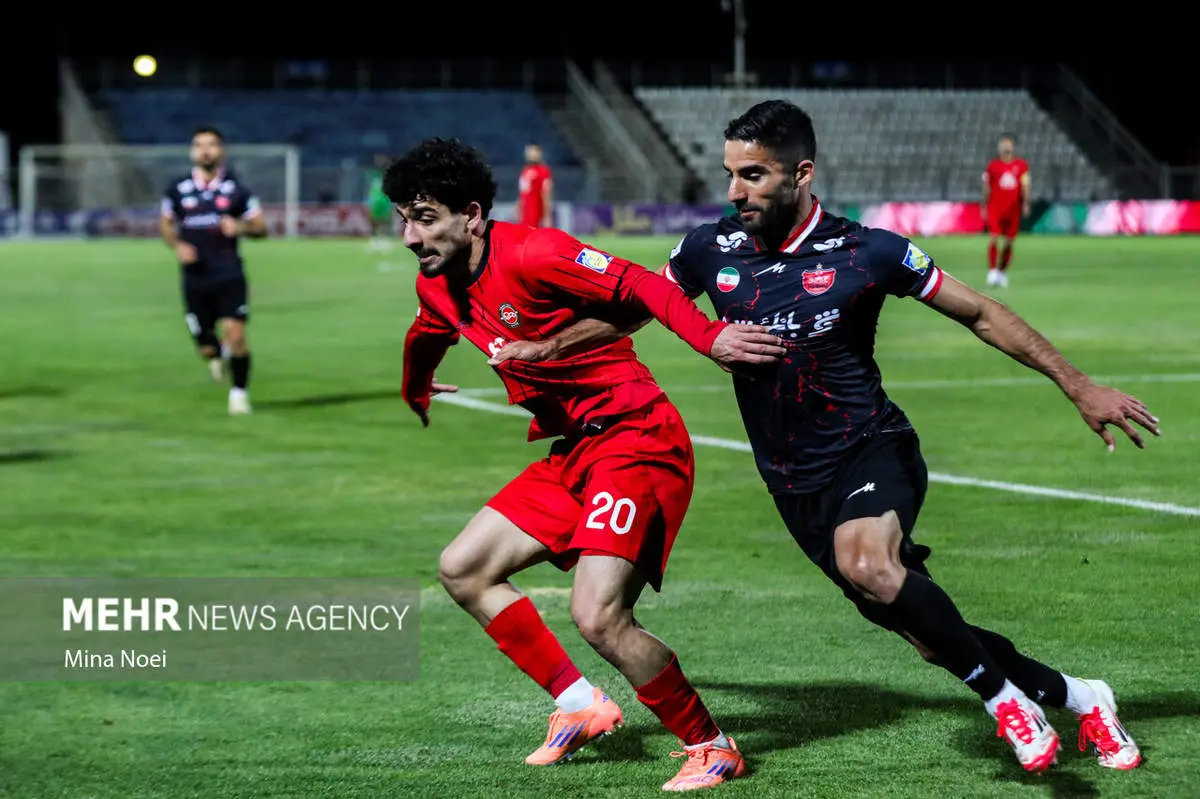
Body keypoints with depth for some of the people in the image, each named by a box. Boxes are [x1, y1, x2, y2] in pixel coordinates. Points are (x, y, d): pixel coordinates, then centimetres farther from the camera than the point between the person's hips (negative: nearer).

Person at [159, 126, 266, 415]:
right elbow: (165, 223, 16)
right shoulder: (178, 189, 2)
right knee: (206, 347, 3)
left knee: (235, 334, -15)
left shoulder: (236, 189, -1)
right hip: (195, 279, 1)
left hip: (229, 275, -1)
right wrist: (177, 247, -3)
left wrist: (240, 227, -17)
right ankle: (217, 353, 41)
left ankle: (239, 392, 4)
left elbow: (260, 227, 5)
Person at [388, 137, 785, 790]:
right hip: (571, 451, 10)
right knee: (462, 571, 9)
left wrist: (709, 338, -39)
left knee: (598, 616, -22)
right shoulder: (437, 287, 9)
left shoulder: (529, 255, -19)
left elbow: (640, 287, -24)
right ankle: (580, 705, 18)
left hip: (636, 437, -10)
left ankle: (711, 748, -3)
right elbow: (424, 338, 33)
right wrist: (416, 397, 53)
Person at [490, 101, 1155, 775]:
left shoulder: (866, 253, -11)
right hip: (795, 484, 4)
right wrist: (546, 347, 10)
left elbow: (980, 315, -3)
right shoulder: (713, 250, -1)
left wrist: (1079, 386, -5)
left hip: (870, 449, -4)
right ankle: (1075, 697, 27)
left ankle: (1004, 697, -18)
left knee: (867, 565, -37)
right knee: (927, 631, 4)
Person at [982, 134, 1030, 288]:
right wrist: (984, 207, 10)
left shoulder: (1021, 165, 5)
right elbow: (987, 188, 9)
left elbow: (1025, 186, 1)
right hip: (995, 207, -1)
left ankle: (1002, 272, 18)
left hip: (1013, 209, 1)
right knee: (994, 238, -15)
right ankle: (992, 271, -12)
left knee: (1008, 242, 6)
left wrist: (1025, 203, -11)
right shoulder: (993, 165, 3)